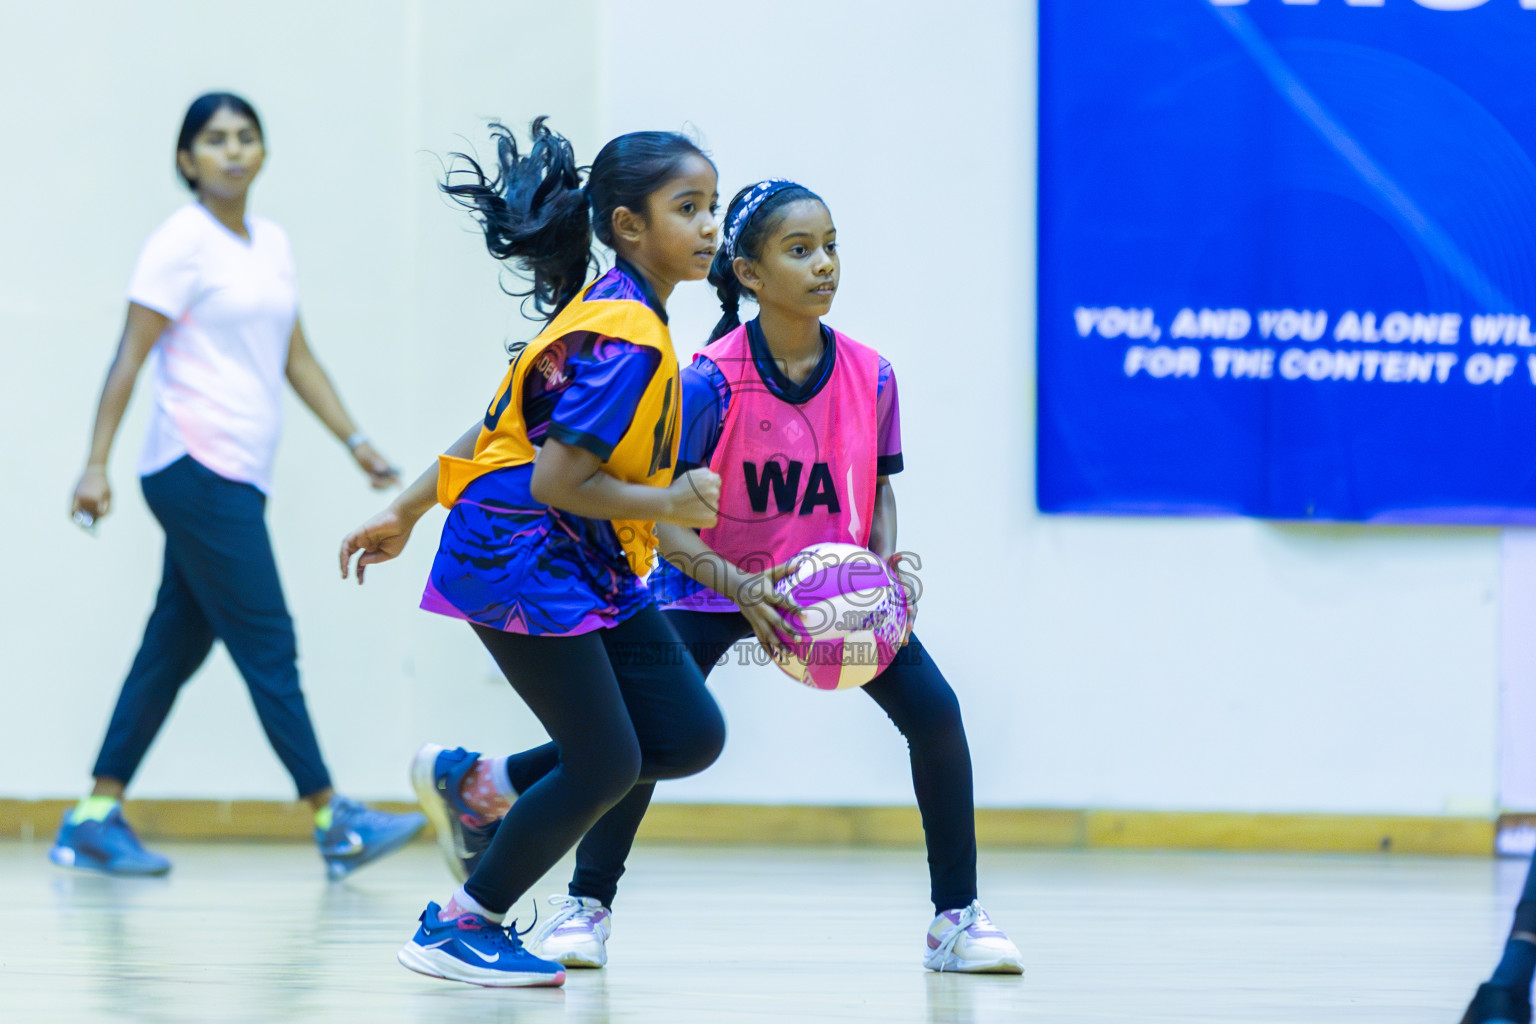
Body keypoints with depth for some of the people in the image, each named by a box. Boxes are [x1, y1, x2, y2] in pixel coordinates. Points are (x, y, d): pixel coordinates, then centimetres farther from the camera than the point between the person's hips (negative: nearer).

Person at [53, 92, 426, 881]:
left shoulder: (272, 244, 15)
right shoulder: (182, 244, -7)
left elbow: (296, 358, 22)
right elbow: (128, 360, -9)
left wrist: (354, 440, 16)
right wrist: (96, 464, -15)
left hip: (238, 478, 8)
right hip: (197, 468, -8)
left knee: (174, 650, 8)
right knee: (268, 646, -7)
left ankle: (95, 822, 12)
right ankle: (333, 823, -6)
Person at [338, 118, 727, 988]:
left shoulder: (606, 313, 11)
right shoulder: (624, 336, -20)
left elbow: (504, 423, 15)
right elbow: (556, 480, -24)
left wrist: (406, 512, 19)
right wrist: (667, 505, -21)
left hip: (591, 566, 10)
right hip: (524, 558, -10)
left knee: (690, 737, 3)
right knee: (607, 764, -6)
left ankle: (476, 783, 16)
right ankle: (459, 929, 9)